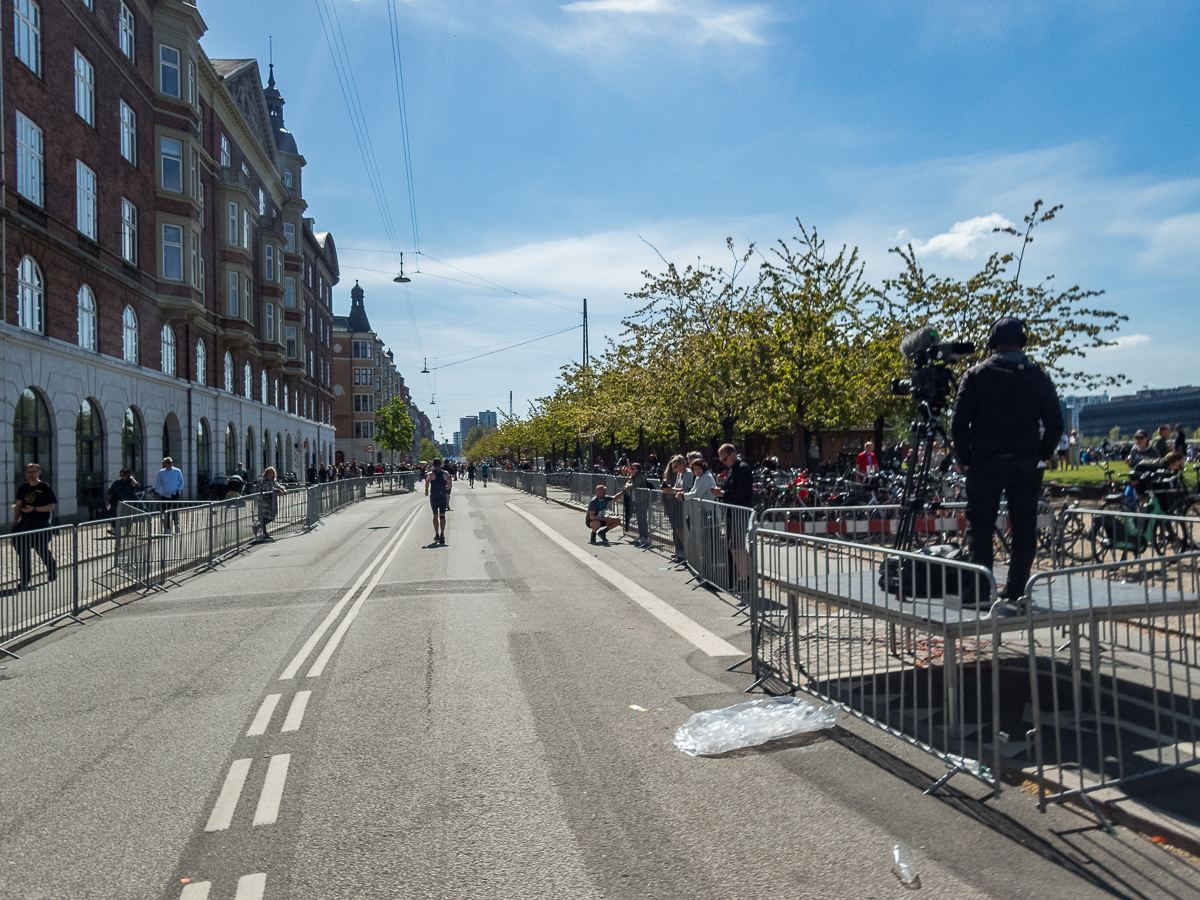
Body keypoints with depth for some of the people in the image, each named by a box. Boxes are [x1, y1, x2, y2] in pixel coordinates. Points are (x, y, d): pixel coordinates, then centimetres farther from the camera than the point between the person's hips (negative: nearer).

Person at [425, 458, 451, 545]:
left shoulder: (431, 474, -3)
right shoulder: (445, 474, 2)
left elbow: (427, 481, -18)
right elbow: (449, 486, 1)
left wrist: (426, 490, -4)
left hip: (434, 497, -1)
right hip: (443, 496, 1)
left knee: (435, 516, 12)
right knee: (442, 516, 0)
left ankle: (436, 535, 15)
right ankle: (442, 534, -16)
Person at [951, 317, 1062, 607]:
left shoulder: (976, 374, -1)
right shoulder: (1039, 377, 7)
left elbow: (959, 422, -5)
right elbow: (1055, 423, 6)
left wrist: (962, 459, 3)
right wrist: (1040, 456, 16)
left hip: (986, 462, -3)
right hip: (1027, 464, 3)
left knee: (980, 527, 0)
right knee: (1024, 528, 11)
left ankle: (978, 591, -4)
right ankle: (1016, 590, 16)